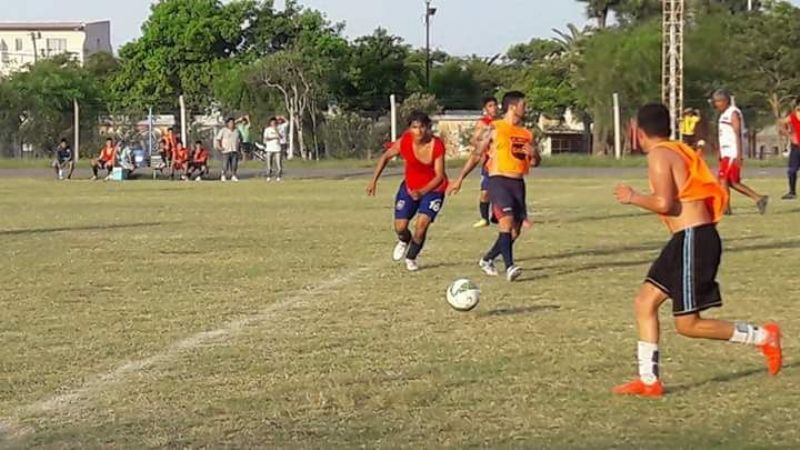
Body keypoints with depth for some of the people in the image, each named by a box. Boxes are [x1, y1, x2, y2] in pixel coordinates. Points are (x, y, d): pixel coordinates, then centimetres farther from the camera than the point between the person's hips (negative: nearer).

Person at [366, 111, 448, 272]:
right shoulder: (405, 142, -21)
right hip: (410, 187, 2)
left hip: (433, 189, -2)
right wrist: (374, 180, -6)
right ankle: (404, 241, 39)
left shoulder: (437, 145, -27)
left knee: (422, 224, -18)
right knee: (400, 227, -1)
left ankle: (411, 257, 11)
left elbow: (439, 176, -26)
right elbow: (386, 157, -2)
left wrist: (422, 192, -39)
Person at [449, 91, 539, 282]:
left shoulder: (527, 134, 16)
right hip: (498, 180, -6)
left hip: (518, 183, 6)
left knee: (515, 231, 7)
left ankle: (487, 260, 26)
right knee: (507, 221, -23)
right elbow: (477, 155, 3)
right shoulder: (495, 129, 0)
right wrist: (460, 179, 2)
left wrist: (533, 154, -5)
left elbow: (535, 162, 20)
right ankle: (509, 267, -26)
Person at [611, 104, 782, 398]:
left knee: (687, 325, -4)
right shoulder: (681, 151, 16)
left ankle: (762, 337, 4)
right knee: (644, 303, 9)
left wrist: (633, 198, -5)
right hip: (687, 240, 10)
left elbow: (664, 203, -21)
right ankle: (648, 381, 9)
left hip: (692, 240, -10)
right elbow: (716, 193, 15)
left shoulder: (659, 155, -10)